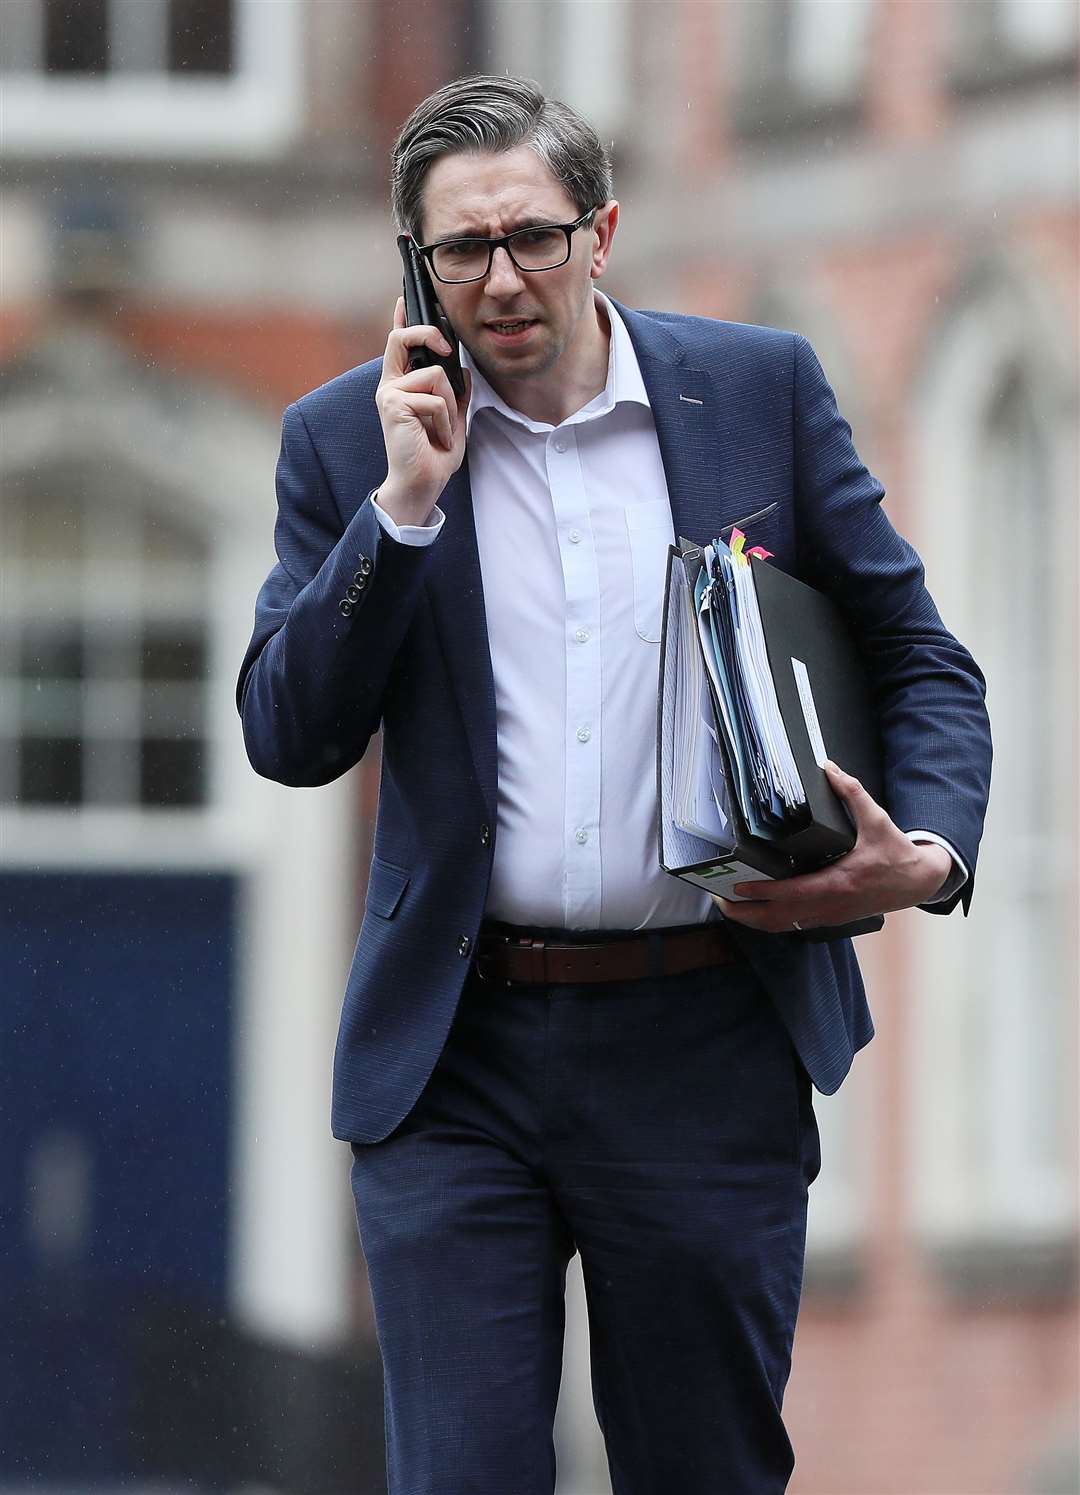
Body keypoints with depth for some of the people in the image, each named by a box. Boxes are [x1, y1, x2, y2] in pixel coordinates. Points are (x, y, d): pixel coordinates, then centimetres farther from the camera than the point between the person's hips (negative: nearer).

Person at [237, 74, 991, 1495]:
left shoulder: (762, 390, 3)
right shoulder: (347, 440, 3)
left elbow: (917, 659, 8)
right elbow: (289, 738, -2)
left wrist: (928, 851, -11)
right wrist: (404, 501, -12)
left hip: (708, 1056, 0)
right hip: (456, 1060, 0)